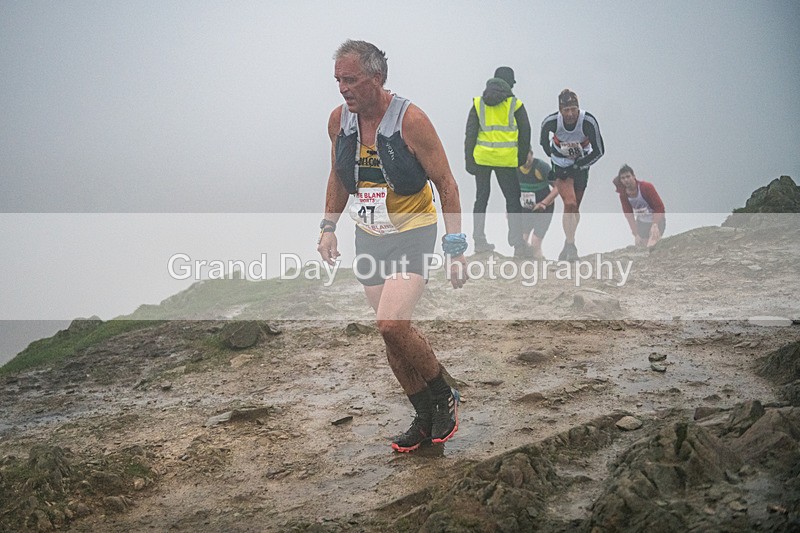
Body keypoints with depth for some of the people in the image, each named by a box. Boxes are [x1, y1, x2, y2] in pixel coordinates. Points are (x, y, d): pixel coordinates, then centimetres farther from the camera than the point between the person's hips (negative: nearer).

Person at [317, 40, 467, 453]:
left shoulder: (410, 120, -17)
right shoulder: (339, 120, -1)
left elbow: (445, 182, -11)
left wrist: (456, 248, -14)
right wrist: (329, 226, 8)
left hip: (413, 233, -6)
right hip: (368, 237, 6)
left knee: (391, 324, -23)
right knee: (394, 332, 8)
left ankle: (445, 397, 1)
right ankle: (425, 418, 24)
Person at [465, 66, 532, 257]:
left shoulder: (478, 103, 7)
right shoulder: (515, 104, 0)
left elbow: (470, 133, 2)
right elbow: (525, 134, 4)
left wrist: (469, 159, 4)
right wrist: (522, 160, 13)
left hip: (481, 157, 3)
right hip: (506, 159, -3)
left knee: (481, 199, 14)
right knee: (512, 199, 6)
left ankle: (479, 241, 15)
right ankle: (517, 243, -1)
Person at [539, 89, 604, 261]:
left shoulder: (589, 122, -26)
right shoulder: (550, 121, -23)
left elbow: (599, 151, -16)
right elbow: (543, 141, 2)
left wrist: (578, 166, -17)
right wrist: (553, 156, 4)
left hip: (581, 165, 1)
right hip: (561, 166, -1)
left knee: (575, 208, 7)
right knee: (570, 204, -19)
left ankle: (569, 245, 25)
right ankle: (571, 246, -15)